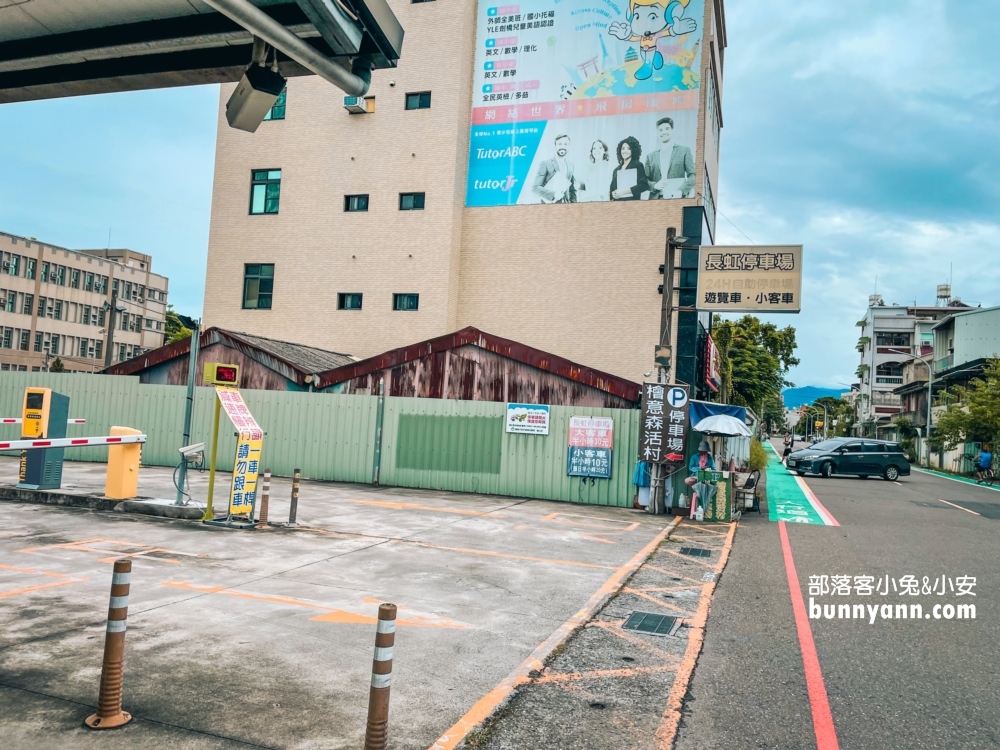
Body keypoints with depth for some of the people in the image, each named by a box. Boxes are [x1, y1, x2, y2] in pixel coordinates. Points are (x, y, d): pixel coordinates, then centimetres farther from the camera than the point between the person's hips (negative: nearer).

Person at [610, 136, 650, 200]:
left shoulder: (638, 165, 1)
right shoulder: (616, 169, 16)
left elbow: (643, 186, -10)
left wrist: (624, 191, -17)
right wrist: (613, 194, -5)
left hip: (632, 201, -5)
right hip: (617, 202, 5)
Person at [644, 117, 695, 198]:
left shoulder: (684, 151, 10)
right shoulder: (650, 157, 15)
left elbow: (693, 175, 2)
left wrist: (681, 191, -14)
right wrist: (655, 185, -9)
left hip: (677, 198, -1)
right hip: (656, 200, 2)